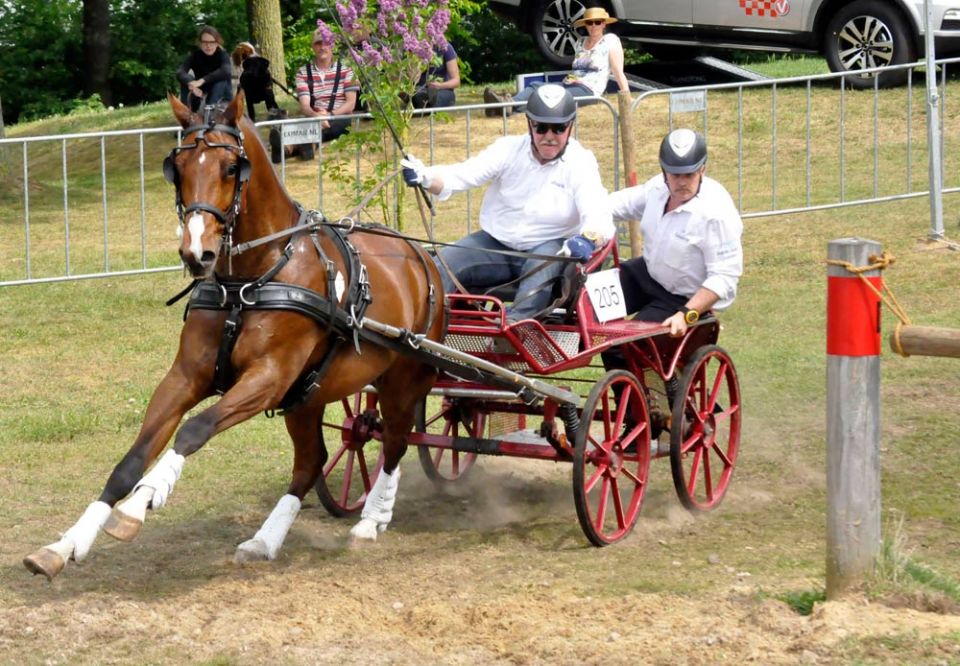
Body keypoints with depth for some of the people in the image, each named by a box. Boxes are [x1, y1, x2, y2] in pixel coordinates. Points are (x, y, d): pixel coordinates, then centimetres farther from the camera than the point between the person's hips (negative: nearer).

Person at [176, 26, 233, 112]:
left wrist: (202, 80, -48)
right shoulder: (195, 55, -13)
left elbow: (226, 71, -40)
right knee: (187, 79, -23)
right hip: (201, 93, 2)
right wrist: (190, 83, -50)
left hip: (221, 96, -2)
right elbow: (180, 72, -28)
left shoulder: (222, 55, -18)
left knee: (221, 80, -31)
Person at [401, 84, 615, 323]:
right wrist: (425, 178, -35)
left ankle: (514, 324, -58)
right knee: (441, 264, -19)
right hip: (496, 244, 3)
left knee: (546, 262, -39)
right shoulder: (509, 149, -1)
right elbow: (463, 174, -12)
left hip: (549, 246, -3)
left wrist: (587, 240, -46)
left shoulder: (580, 162, -8)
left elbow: (599, 217, -20)